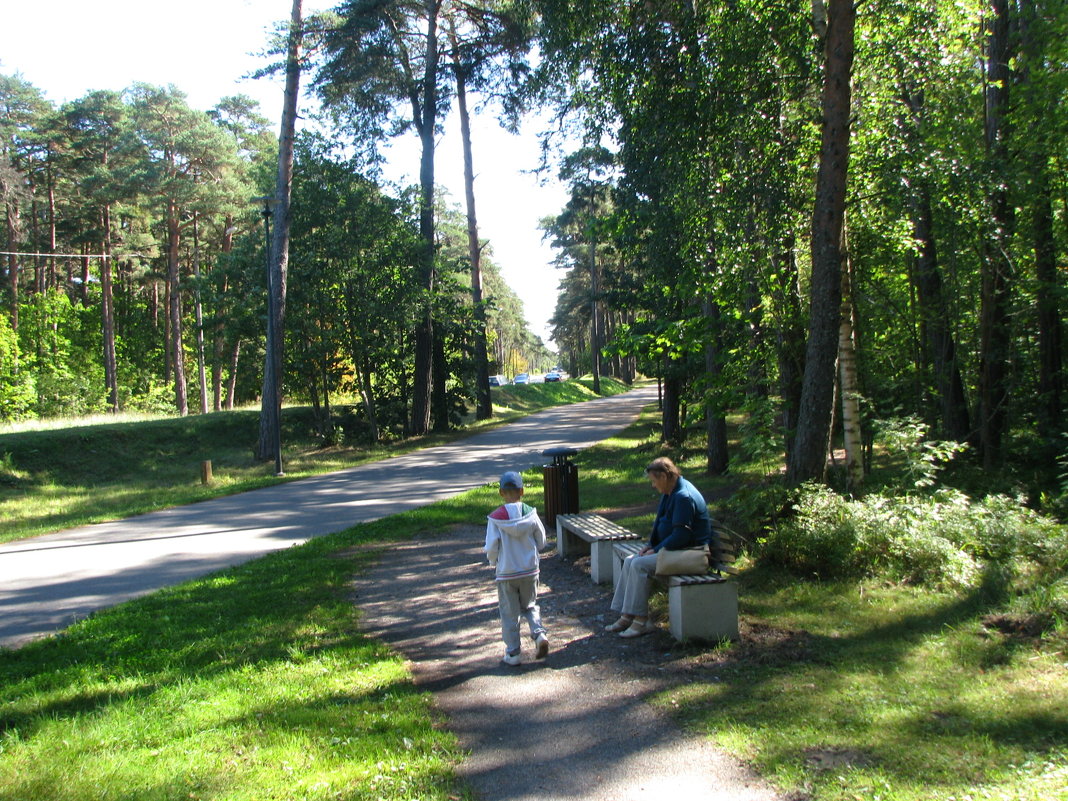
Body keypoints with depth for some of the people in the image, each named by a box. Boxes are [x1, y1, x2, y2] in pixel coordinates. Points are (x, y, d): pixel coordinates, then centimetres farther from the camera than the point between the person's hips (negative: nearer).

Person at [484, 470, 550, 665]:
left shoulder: (496, 517, -15)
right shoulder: (531, 514, -9)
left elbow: (491, 548, -12)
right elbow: (541, 542, 0)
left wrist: (494, 561, 10)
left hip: (506, 573, -2)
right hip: (530, 570, 2)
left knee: (509, 613, 11)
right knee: (530, 606, 22)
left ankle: (512, 653, 17)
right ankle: (539, 633, -1)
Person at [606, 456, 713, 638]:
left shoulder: (683, 497, -22)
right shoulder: (670, 493, 11)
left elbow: (681, 535, -25)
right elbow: (660, 524, 19)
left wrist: (655, 550, -17)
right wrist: (650, 546, 5)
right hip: (674, 548, 11)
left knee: (640, 565, -23)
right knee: (629, 561, 0)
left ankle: (641, 621, -15)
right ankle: (626, 617, 0)